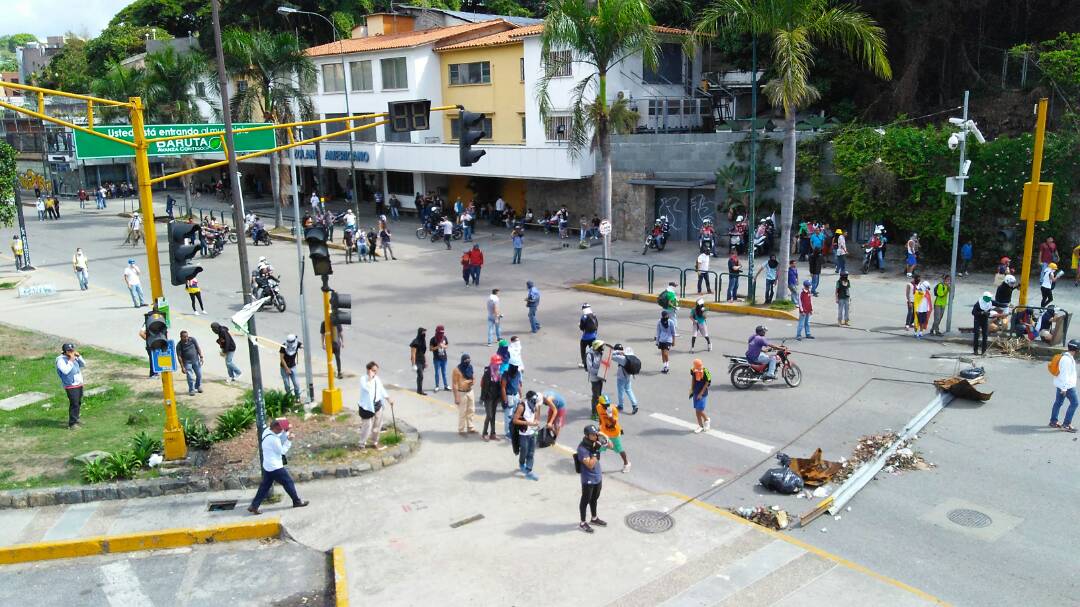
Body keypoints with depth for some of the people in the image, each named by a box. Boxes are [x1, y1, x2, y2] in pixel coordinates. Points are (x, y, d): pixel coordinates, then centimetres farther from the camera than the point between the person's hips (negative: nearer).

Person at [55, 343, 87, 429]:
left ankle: (76, 420, 28)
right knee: (74, 404, -11)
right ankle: (71, 424, -5)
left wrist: (79, 356, 1)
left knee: (78, 404, 14)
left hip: (79, 385, 8)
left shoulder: (74, 358, 10)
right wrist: (71, 361, -20)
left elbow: (83, 365, 14)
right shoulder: (61, 360, -12)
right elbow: (65, 370, -25)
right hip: (71, 386, -8)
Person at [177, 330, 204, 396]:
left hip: (196, 360, 3)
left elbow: (198, 348, 0)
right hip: (187, 362, -3)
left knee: (199, 374, 8)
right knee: (190, 377, -4)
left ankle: (198, 387, 29)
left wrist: (201, 357, -6)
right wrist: (182, 367, -13)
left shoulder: (192, 340, -7)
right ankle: (191, 390, 10)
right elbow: (179, 357, -11)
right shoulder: (179, 345, -13)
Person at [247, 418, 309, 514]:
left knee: (265, 486, 15)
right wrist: (289, 440, -13)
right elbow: (282, 451, -15)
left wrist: (286, 432, -3)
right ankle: (297, 502, 21)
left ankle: (254, 506, 15)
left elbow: (279, 441, 10)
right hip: (275, 467, -9)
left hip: (268, 466, 9)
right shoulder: (273, 439, -28)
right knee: (288, 482, 7)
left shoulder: (267, 431, 0)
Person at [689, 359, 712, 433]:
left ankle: (707, 420, 21)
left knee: (699, 410, -8)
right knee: (697, 410, 7)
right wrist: (691, 390, 12)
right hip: (695, 392, 5)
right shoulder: (693, 370, -4)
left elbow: (707, 383, -12)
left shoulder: (705, 371, -19)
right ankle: (700, 426, 20)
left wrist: (701, 393, -12)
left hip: (703, 393, -5)